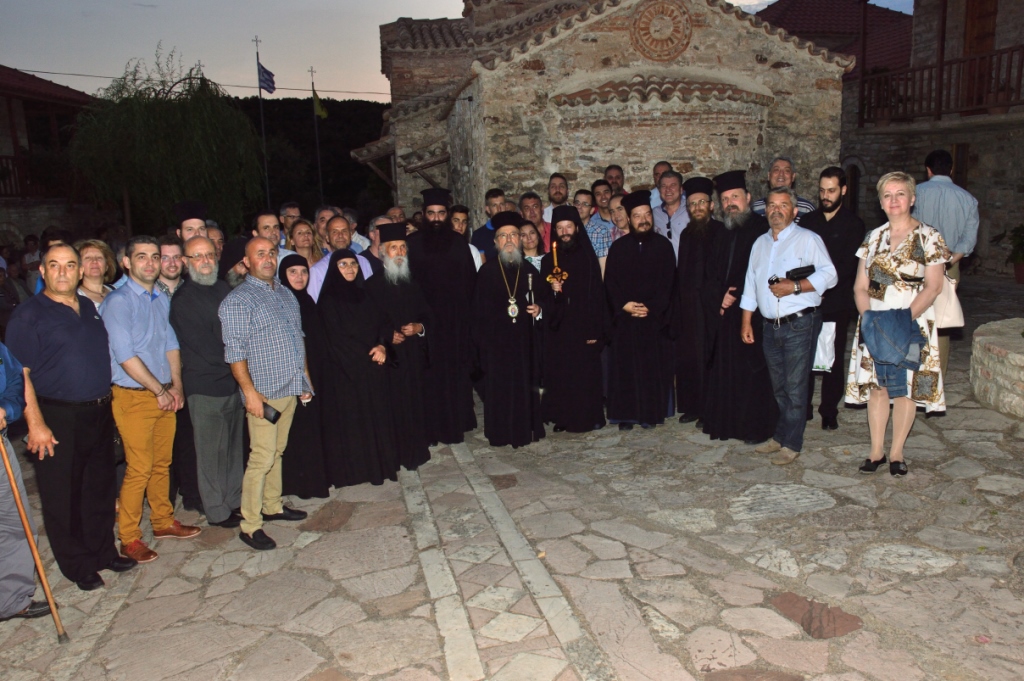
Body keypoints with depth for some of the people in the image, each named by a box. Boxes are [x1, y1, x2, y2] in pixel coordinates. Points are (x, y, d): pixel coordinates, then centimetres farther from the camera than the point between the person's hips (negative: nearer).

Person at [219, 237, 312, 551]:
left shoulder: (286, 294, 14)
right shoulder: (237, 301, -10)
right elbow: (235, 351, -15)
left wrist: (305, 377, 18)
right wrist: (249, 391, -19)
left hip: (290, 389, 7)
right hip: (263, 392, -7)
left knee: (276, 452, 17)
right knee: (262, 458, -6)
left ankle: (273, 506, 30)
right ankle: (250, 525, 4)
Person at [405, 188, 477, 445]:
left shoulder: (458, 242, 7)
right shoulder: (413, 243, 1)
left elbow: (470, 278, 5)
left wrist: (467, 309, -3)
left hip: (456, 318, 2)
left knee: (456, 369, 7)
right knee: (430, 373, 0)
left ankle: (456, 420, 20)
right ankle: (433, 425, 10)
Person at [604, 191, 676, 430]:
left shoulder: (663, 245, 4)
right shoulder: (618, 247, 6)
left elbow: (668, 282, 0)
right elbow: (610, 282, 3)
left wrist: (651, 308, -11)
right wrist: (624, 305, -12)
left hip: (655, 318, 0)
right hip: (625, 318, 1)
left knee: (654, 367, 2)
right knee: (625, 367, 1)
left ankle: (651, 413, 12)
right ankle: (626, 415, 8)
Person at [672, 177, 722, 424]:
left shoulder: (721, 233, -5)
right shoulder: (686, 234, 13)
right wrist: (678, 306, 10)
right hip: (688, 306, 6)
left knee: (709, 357, 0)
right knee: (688, 356, 9)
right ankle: (692, 406, 20)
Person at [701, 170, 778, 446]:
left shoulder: (762, 230, -5)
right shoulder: (720, 236, 16)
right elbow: (710, 275, 13)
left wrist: (736, 296, -13)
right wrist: (720, 296, -5)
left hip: (752, 313, -6)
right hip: (723, 315, 6)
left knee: (753, 370, -2)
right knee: (723, 370, 8)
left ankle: (757, 427, 8)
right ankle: (725, 422, 19)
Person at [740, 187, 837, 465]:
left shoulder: (808, 239, -2)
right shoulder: (760, 243, 17)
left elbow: (829, 275, -10)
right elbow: (750, 283, 18)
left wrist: (794, 286, -20)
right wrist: (746, 322, 14)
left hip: (800, 324, -6)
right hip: (770, 325, 6)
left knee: (795, 387, -2)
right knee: (778, 387, 14)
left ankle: (791, 443, 8)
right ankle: (780, 437, 25)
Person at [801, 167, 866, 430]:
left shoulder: (853, 223, 1)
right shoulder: (808, 220, 12)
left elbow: (849, 265, -5)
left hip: (836, 302, -2)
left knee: (834, 359, 4)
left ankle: (829, 411, 14)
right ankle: (803, 406, 13)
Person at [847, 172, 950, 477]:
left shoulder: (929, 237, -1)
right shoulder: (874, 237, 10)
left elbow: (932, 286, -8)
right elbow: (860, 286, 8)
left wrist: (906, 317, -19)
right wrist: (868, 315, -9)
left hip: (912, 324, -3)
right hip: (874, 325, 3)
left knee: (907, 387, 1)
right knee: (876, 385, 4)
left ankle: (896, 452, 13)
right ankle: (876, 451, 13)